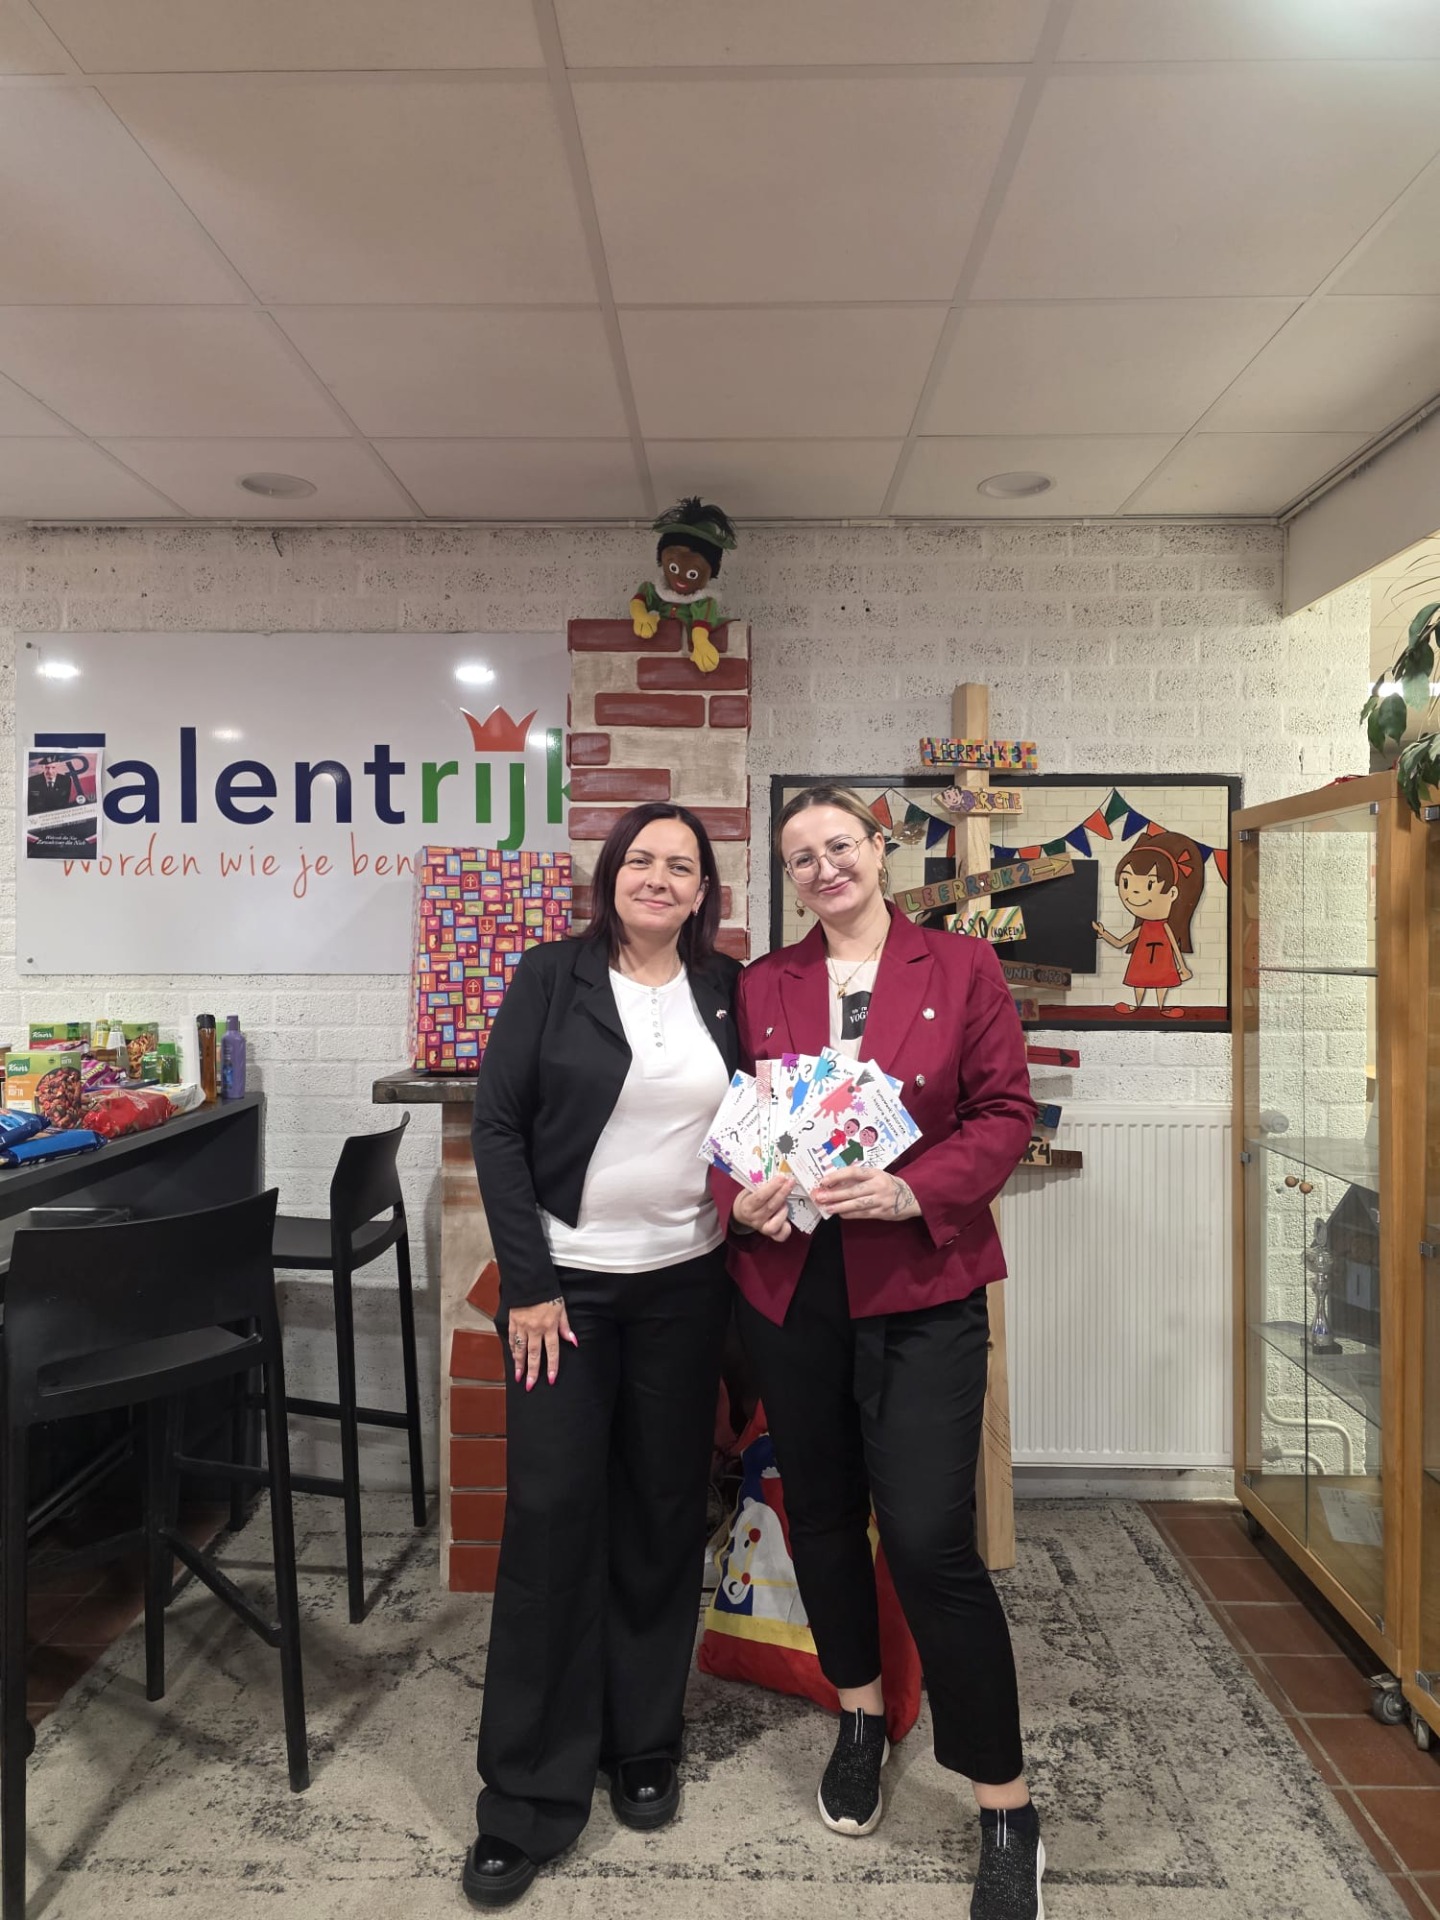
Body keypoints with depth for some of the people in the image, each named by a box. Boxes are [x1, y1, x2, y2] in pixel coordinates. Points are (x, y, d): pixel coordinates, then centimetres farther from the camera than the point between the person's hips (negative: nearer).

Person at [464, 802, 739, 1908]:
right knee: (550, 1517, 1)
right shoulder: (553, 976, -4)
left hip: (686, 1286, 3)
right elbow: (497, 1125, -6)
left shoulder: (726, 989, 4)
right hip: (565, 1284, -2)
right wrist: (528, 1283, -9)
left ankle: (645, 1745, 33)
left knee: (663, 1517, 12)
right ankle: (530, 1796, 19)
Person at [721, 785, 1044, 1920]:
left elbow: (1005, 1115, -4)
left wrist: (913, 1192, -18)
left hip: (921, 1287, -3)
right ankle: (862, 1717, 44)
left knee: (930, 1539, -5)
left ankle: (1008, 1811, 18)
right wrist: (743, 1199, -11)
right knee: (821, 1513, 17)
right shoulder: (759, 988, 7)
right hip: (788, 1284, 4)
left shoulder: (963, 971, 0)